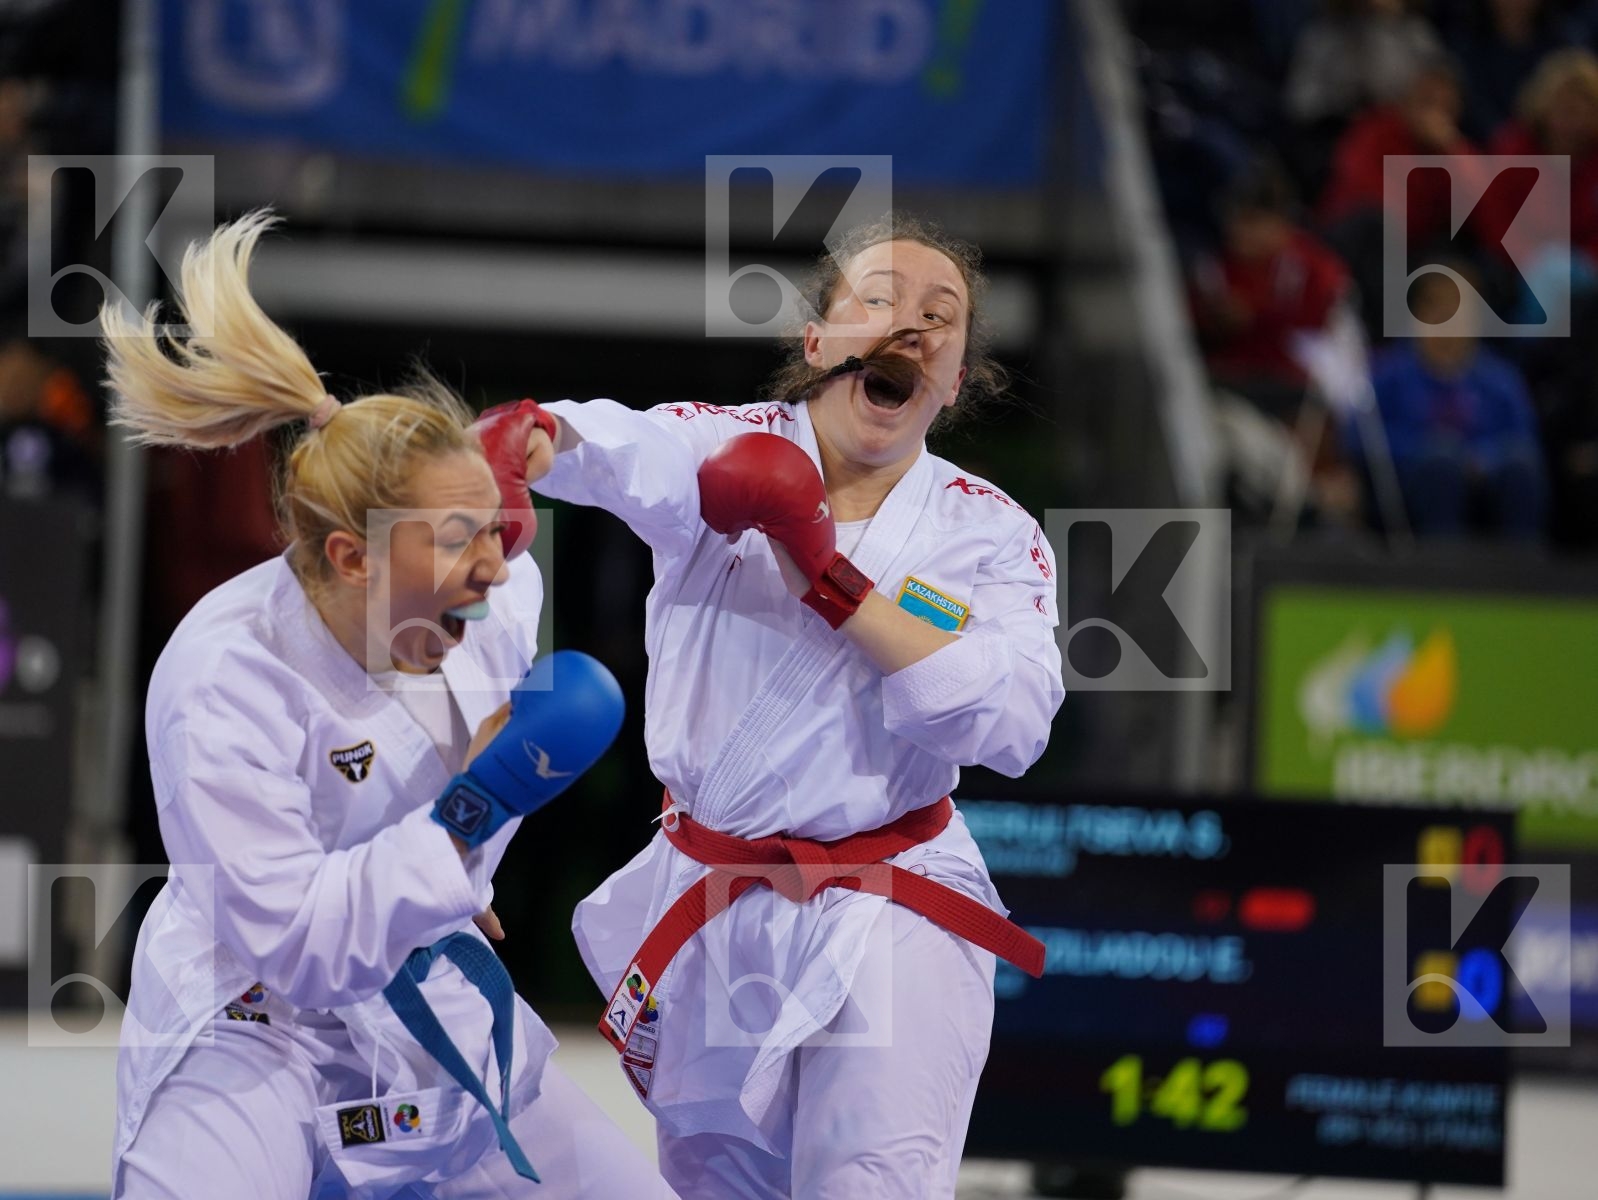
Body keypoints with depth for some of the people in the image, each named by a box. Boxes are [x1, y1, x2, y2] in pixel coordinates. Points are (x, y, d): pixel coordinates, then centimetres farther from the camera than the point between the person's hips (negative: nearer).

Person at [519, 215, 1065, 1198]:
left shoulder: (992, 535, -4)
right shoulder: (724, 452, -4)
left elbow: (1013, 724, -20)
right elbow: (601, 448, -27)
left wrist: (830, 577, -25)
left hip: (888, 906, -2)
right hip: (706, 898, 2)